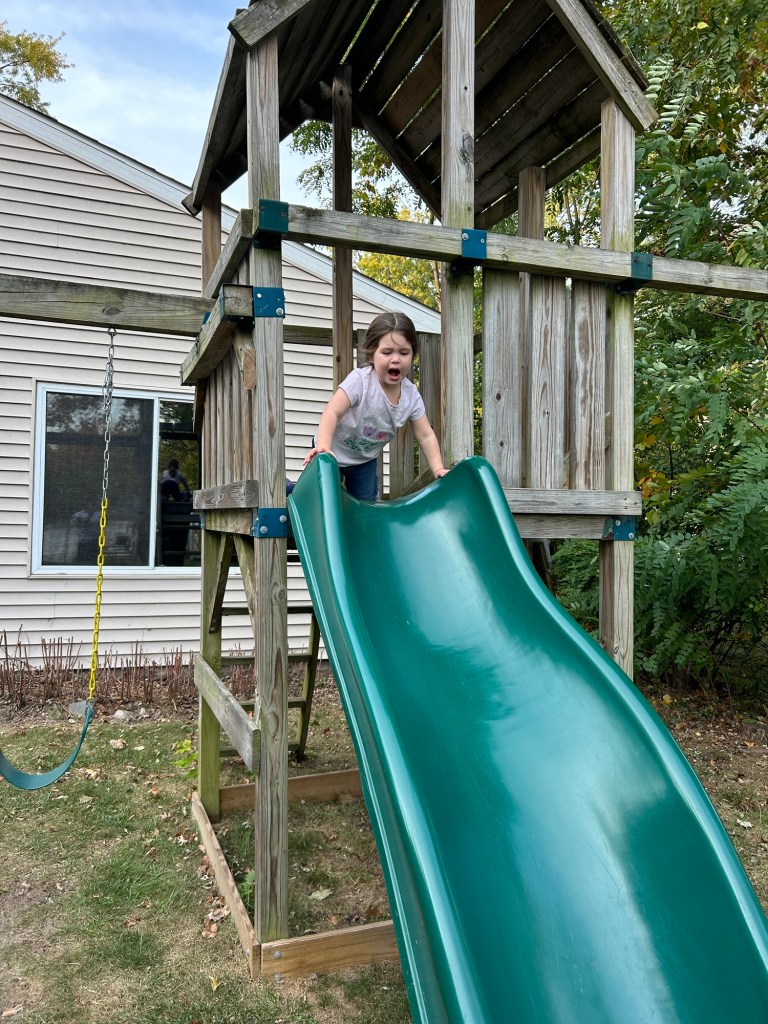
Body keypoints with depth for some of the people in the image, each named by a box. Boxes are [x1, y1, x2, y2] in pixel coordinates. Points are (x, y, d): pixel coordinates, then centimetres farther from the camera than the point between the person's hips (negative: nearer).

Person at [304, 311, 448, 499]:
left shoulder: (412, 395, -16)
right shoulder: (360, 380, -31)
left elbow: (426, 436, -9)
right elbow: (332, 413, -38)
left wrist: (438, 469, -20)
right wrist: (323, 447, -54)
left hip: (366, 459, 5)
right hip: (333, 453, -5)